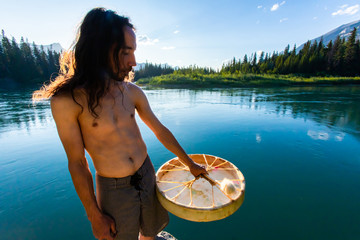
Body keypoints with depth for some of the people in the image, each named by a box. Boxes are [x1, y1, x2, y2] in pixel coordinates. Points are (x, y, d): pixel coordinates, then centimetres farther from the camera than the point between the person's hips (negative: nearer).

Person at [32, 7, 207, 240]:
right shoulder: (66, 100, -17)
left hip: (147, 175, 4)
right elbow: (76, 163, -11)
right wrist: (94, 216, -4)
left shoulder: (132, 91, -7)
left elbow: (160, 131, 0)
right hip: (114, 190, -3)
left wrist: (190, 163, 7)